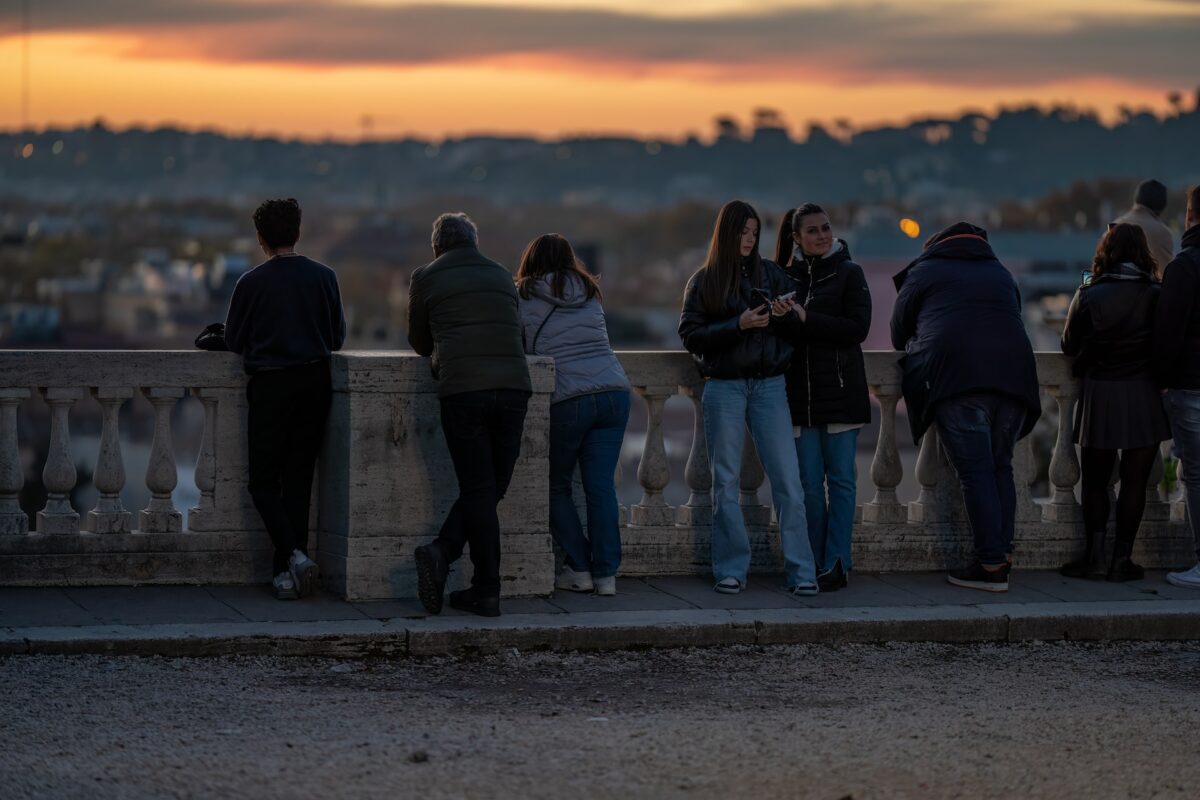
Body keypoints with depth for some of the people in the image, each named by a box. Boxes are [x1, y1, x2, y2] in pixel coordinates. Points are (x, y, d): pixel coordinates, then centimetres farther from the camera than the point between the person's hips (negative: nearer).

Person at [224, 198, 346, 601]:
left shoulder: (251, 283, -6)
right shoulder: (324, 277, 2)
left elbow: (233, 341, 3)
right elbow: (337, 337, 8)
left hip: (270, 386, -3)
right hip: (314, 382, 3)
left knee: (263, 481, 5)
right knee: (299, 480, 9)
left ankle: (294, 554, -17)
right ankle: (285, 574, 7)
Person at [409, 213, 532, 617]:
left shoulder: (426, 277, 11)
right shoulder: (502, 276, 20)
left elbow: (420, 342, 22)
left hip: (462, 388, -2)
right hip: (513, 386, 2)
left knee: (478, 490, 0)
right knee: (491, 489, 9)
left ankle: (487, 592, -4)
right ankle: (442, 553, -5)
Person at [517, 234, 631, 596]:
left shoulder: (525, 297, 5)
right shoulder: (590, 293, 18)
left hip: (567, 399, -4)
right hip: (613, 392, 4)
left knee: (557, 486, 12)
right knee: (601, 486, 4)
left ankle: (579, 569, 8)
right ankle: (605, 574, 2)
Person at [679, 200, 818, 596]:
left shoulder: (771, 274, 10)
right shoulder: (704, 281, 5)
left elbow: (796, 332, 11)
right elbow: (690, 335, -2)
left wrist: (786, 316, -12)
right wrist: (738, 325, -13)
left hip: (769, 385, 1)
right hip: (724, 387, -1)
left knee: (788, 480, -6)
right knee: (726, 482, 3)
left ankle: (801, 571, -4)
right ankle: (731, 570, 10)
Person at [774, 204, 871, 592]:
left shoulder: (849, 274, 1)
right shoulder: (787, 278, 11)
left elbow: (858, 327, -11)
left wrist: (806, 319, -18)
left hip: (840, 394, -3)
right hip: (800, 396, 3)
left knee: (840, 480, -1)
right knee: (810, 484, 5)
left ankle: (835, 565, 0)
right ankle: (814, 564, 11)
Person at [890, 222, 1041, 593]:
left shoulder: (925, 270, 19)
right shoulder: (1001, 274, 30)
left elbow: (899, 332, 24)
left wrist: (915, 356, 45)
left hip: (955, 378, -4)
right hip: (1013, 374, 4)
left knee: (975, 471, -6)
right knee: (1000, 466, 13)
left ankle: (991, 565, -11)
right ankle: (1002, 554, 7)